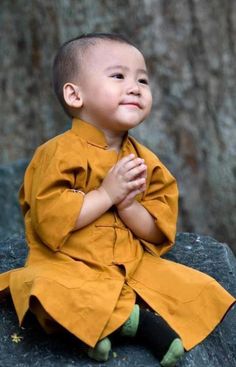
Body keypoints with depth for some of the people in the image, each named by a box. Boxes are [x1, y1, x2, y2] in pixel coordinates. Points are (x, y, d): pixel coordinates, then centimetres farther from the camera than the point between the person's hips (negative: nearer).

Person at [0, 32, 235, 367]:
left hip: (132, 266, 5)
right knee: (52, 291, -36)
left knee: (195, 289, -8)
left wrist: (127, 203, -16)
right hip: (68, 265, -4)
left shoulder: (144, 161, 5)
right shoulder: (60, 153, -12)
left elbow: (157, 232, 4)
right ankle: (135, 317, -17)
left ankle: (109, 319, -15)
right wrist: (107, 193, -21)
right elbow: (49, 220, -21)